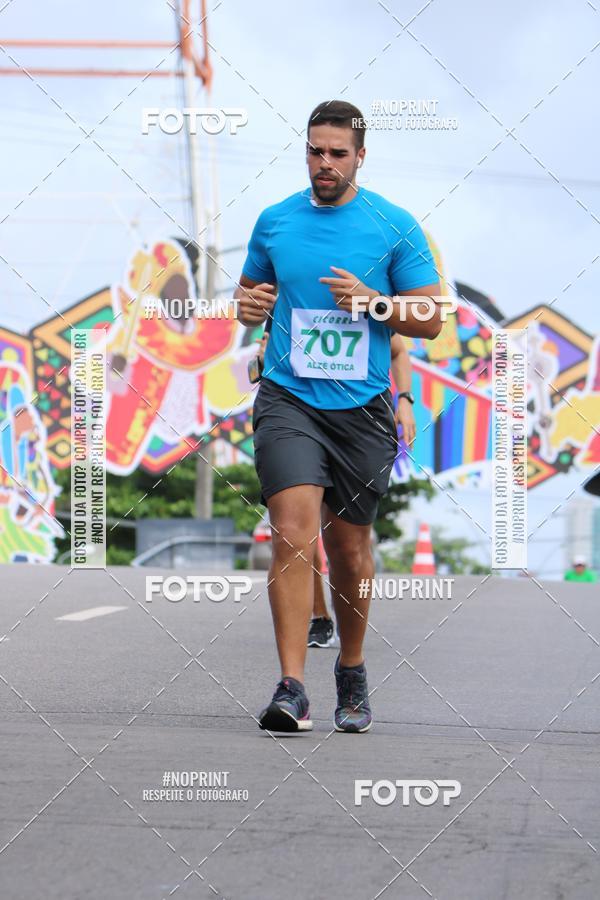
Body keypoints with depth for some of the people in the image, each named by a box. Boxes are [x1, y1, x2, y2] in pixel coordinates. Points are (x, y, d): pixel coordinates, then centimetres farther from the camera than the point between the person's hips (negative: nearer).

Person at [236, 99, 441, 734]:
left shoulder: (395, 226, 1)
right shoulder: (274, 222, 7)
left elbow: (430, 318, 1)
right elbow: (248, 288, 22)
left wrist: (370, 299, -14)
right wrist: (246, 306, -2)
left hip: (361, 406, 0)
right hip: (287, 398, 0)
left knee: (349, 548, 10)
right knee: (294, 531, -18)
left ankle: (352, 673, 32)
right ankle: (291, 688, -21)